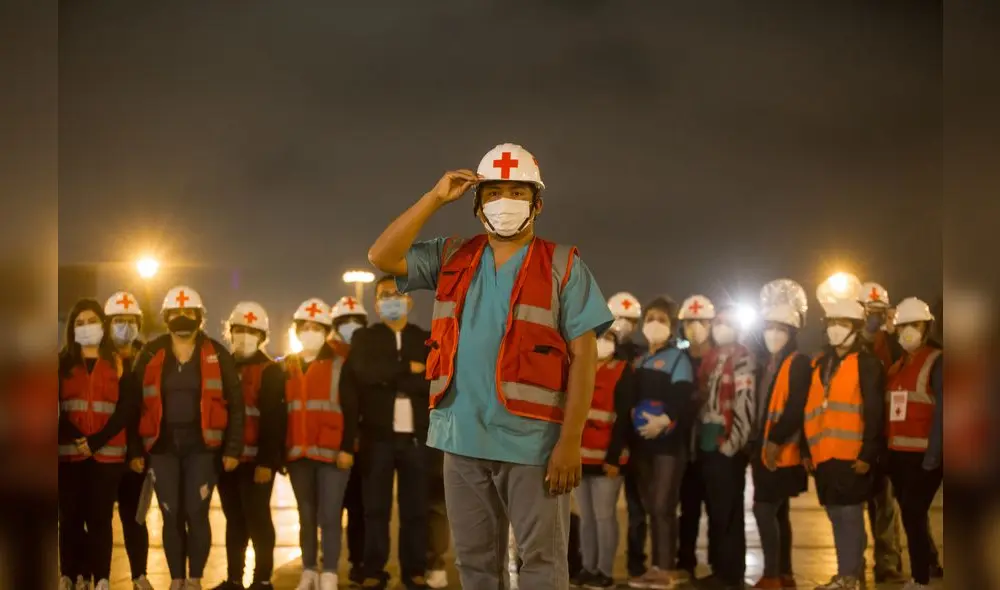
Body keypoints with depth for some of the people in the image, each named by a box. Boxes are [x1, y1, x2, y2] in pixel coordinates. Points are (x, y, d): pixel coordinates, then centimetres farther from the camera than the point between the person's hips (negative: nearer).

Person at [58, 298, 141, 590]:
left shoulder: (118, 364, 10)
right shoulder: (63, 363, 11)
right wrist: (75, 438, -15)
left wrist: (97, 441, -12)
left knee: (100, 518, -3)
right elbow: (56, 407, 1)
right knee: (70, 517, 0)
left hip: (107, 454, -1)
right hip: (69, 453, 1)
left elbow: (128, 408, -1)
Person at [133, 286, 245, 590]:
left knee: (196, 514, -3)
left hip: (201, 446, -1)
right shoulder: (150, 354, 4)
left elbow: (235, 404, 2)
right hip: (163, 446, 2)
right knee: (171, 516, 5)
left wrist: (233, 448, -3)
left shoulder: (217, 355, 1)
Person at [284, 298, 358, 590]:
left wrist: (347, 448, -13)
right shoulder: (287, 367, 13)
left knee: (329, 517, -5)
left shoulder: (340, 363, 1)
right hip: (298, 454, 4)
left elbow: (351, 409, -5)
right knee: (306, 517, 11)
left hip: (331, 453, -4)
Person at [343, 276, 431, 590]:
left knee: (416, 509, 3)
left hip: (416, 435, 1)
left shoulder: (427, 340, 12)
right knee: (375, 508, 1)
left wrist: (391, 380, -10)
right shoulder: (363, 338, 10)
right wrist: (409, 368, -9)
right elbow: (365, 372, -11)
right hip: (378, 435, -1)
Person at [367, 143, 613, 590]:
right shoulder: (452, 259, 12)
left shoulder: (563, 266, 0)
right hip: (462, 438, 4)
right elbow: (382, 256, 2)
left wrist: (570, 441, -12)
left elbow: (583, 356, -5)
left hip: (532, 441, -4)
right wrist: (436, 197, 0)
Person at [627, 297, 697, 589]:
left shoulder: (678, 358, 0)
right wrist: (633, 417, 1)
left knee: (663, 505, -10)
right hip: (643, 441, 6)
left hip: (669, 441, -6)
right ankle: (656, 565, 13)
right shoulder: (639, 360, 19)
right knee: (650, 506, 7)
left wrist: (664, 420, -26)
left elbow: (684, 399, -12)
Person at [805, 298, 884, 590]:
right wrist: (807, 450, 12)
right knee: (837, 516, 13)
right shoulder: (820, 362, 15)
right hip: (824, 455, 7)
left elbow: (874, 413, -9)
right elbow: (810, 409, 16)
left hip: (851, 456, -7)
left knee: (850, 516, -2)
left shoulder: (866, 363, -4)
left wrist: (868, 454, -14)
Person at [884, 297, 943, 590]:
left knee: (912, 515, -10)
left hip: (922, 455, -7)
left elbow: (941, 413, -14)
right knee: (912, 517, 12)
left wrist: (932, 456, -21)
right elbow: (887, 412, 12)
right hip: (897, 455, 7)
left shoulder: (936, 363, -6)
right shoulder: (896, 367, 16)